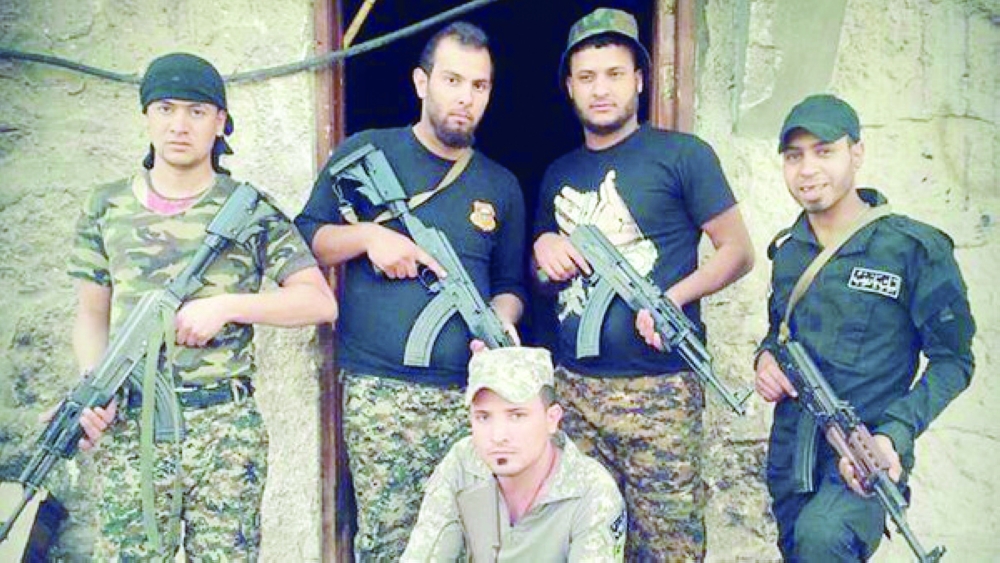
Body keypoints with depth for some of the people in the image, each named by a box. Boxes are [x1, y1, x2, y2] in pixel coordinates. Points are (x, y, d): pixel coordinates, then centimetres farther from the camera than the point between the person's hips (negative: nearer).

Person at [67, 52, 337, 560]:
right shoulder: (106, 210, 9)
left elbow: (320, 302, -2)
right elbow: (92, 314, 12)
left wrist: (227, 306, -13)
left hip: (227, 428, -1)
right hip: (130, 428, 2)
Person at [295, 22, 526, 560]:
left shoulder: (500, 186, 15)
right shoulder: (365, 153, 6)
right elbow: (305, 239, 8)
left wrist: (502, 321, -2)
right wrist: (367, 235, -10)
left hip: (470, 393, 3)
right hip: (379, 390, -2)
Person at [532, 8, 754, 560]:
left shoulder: (681, 154, -1)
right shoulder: (558, 175, 15)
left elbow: (738, 251, -2)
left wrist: (673, 299, -17)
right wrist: (543, 248, 2)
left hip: (658, 390, -4)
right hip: (574, 387, 5)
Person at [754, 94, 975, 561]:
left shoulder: (915, 250, -11)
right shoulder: (787, 249, 6)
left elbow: (952, 361, -7)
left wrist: (895, 434, -20)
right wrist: (766, 356, -2)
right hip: (789, 450, 6)